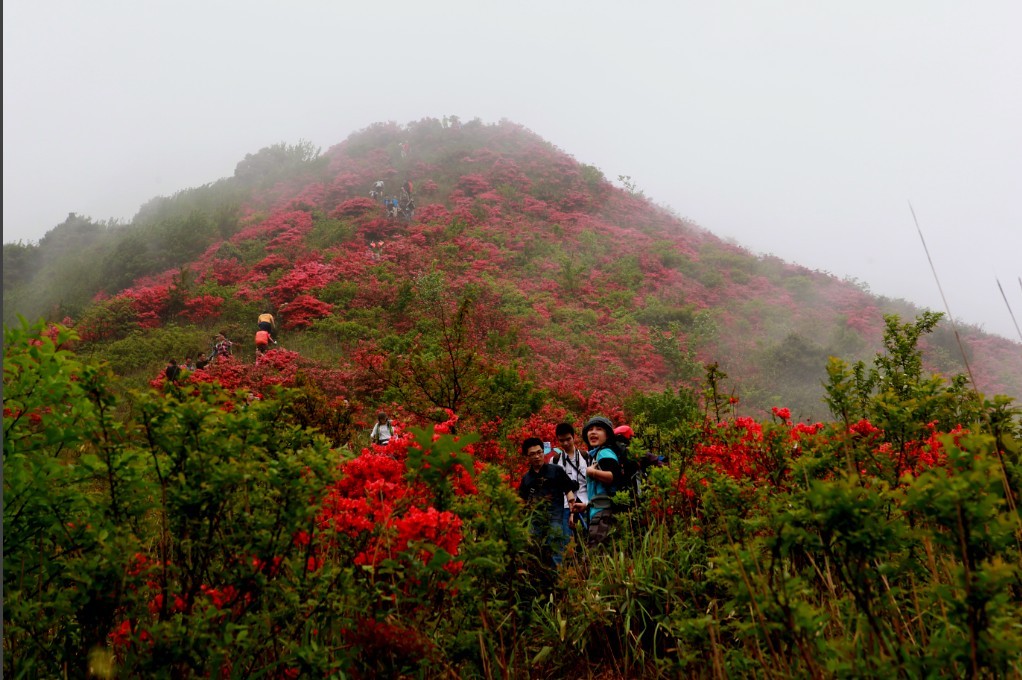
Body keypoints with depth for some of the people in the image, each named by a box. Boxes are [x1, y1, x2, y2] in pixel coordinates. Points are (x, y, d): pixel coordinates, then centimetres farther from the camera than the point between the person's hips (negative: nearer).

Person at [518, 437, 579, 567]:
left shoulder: (556, 471, 4)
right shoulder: (526, 478, 14)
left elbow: (569, 491, 2)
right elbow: (522, 501, 20)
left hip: (555, 518, -4)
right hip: (535, 520, 4)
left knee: (555, 552, -10)